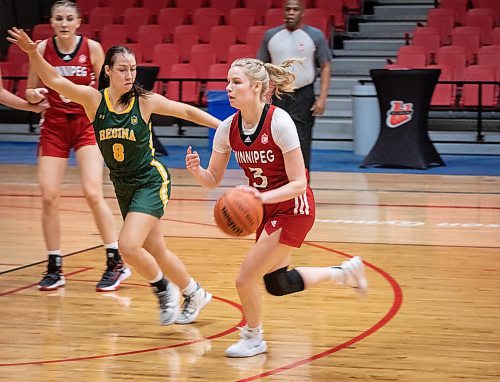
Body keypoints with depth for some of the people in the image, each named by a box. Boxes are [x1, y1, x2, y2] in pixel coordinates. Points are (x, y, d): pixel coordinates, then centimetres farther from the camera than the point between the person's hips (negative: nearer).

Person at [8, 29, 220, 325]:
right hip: (123, 186, 4)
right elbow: (54, 81, -17)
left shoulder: (145, 101, -12)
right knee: (155, 251, 13)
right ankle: (195, 295, 35)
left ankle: (164, 289, 4)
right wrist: (32, 52, -33)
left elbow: (186, 111, 0)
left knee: (128, 245, -21)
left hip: (151, 181, -4)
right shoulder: (94, 99, -8)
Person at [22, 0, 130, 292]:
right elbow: (30, 94, 5)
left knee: (93, 194, -14)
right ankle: (55, 268, 8)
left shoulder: (92, 48, -6)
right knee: (49, 197, -5)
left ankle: (116, 262, -1)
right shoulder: (42, 49, -3)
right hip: (54, 126, 2)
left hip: (86, 124, -2)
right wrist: (34, 95, -16)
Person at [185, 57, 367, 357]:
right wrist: (196, 169, -22)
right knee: (276, 284, 17)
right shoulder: (228, 127, -7)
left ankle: (253, 338, 19)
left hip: (292, 208, -7)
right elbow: (213, 180, 0)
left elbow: (298, 183, -24)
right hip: (266, 209, 8)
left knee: (245, 280, -9)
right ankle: (343, 272, 37)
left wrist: (262, 197, -38)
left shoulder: (279, 122, -26)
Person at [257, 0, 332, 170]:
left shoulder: (315, 35, -2)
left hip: (303, 96, -2)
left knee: (302, 146, -3)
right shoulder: (270, 35, 5)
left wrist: (322, 98, -11)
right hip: (277, 95, 2)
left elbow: (325, 67, -1)